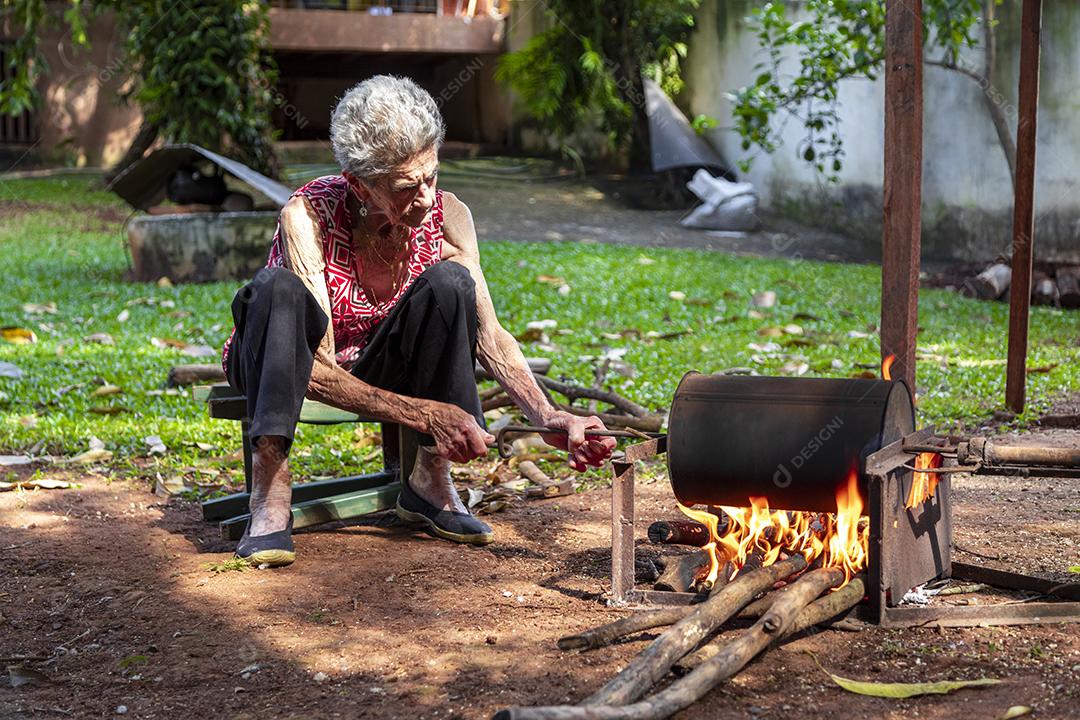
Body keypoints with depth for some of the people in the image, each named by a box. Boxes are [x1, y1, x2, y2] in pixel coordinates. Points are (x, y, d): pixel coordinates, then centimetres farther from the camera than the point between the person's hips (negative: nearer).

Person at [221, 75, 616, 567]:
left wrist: (547, 418, -33)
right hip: (286, 369, -3)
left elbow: (490, 337, -16)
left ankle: (430, 480, -16)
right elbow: (316, 370, -34)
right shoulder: (307, 216, -30)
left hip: (374, 368, 3)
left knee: (448, 282, -27)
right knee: (278, 287, -37)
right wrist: (425, 414, -44)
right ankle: (270, 496, -37)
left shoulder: (447, 217, -18)